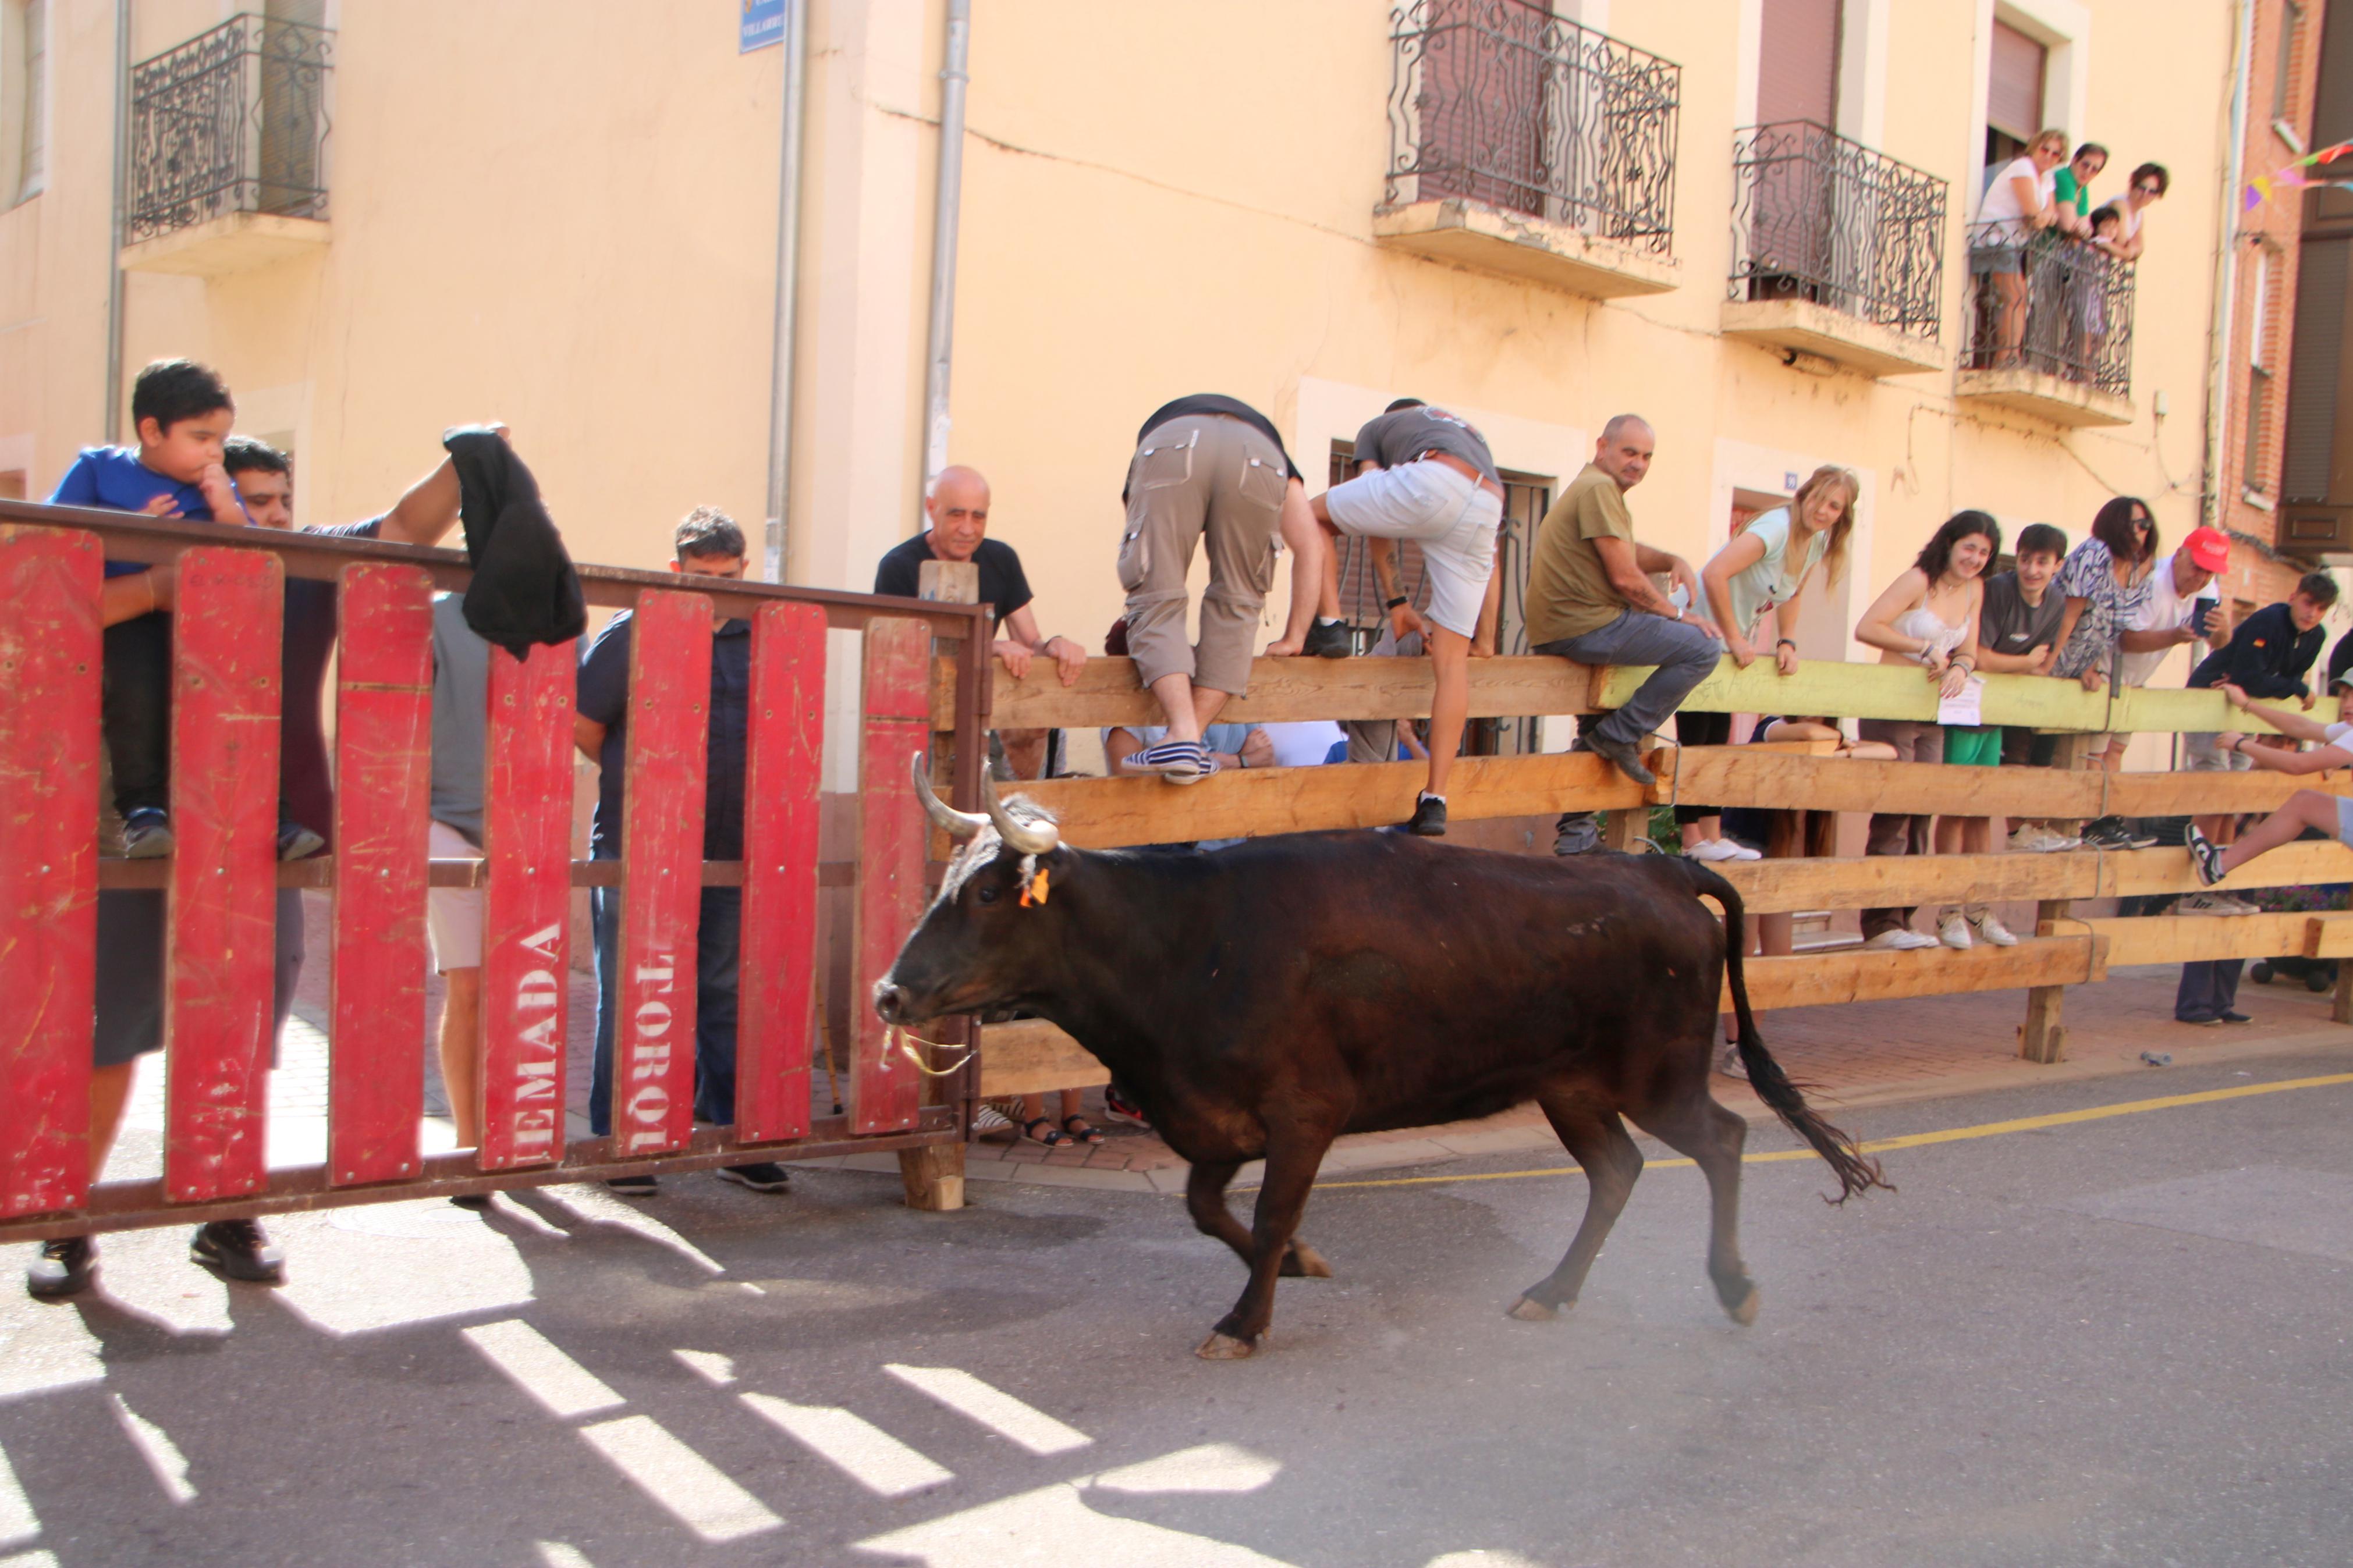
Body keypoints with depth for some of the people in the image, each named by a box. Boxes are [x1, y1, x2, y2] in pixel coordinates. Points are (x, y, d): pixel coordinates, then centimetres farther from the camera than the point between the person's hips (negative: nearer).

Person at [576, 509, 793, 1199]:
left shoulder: (759, 639, 8)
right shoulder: (632, 633, -3)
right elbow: (582, 727, 1)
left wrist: (735, 782, 8)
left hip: (730, 855, 3)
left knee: (728, 996, 10)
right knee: (630, 999, 4)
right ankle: (617, 1141, 14)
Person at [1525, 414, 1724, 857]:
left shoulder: (1597, 488, 22)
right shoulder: (1599, 488, -12)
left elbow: (1629, 552, 26)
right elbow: (1625, 577, -16)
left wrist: (1675, 562, 6)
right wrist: (1680, 615, -5)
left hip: (1555, 632, 11)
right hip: (1583, 628, -11)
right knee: (1702, 646, -12)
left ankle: (1575, 834, 35)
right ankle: (1620, 735, -9)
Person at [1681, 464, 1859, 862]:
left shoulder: (1818, 542, 3)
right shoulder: (1776, 528, -23)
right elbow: (1715, 574, -33)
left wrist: (1787, 643, 2)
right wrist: (1734, 639, -27)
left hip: (1732, 641, 9)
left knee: (1718, 740, 10)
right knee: (1694, 741, -8)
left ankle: (1713, 836, 13)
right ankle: (1692, 841, -7)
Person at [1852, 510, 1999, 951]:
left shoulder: (1975, 589, 10)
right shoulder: (1919, 581, -9)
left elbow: (1968, 650, 12)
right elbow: (1866, 628, -18)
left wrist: (1961, 667, -11)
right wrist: (1925, 648, -20)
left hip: (1934, 716, 7)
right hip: (1891, 712, -7)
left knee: (1920, 818, 6)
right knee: (1893, 818, -9)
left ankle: (1902, 919, 11)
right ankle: (1880, 923, -6)